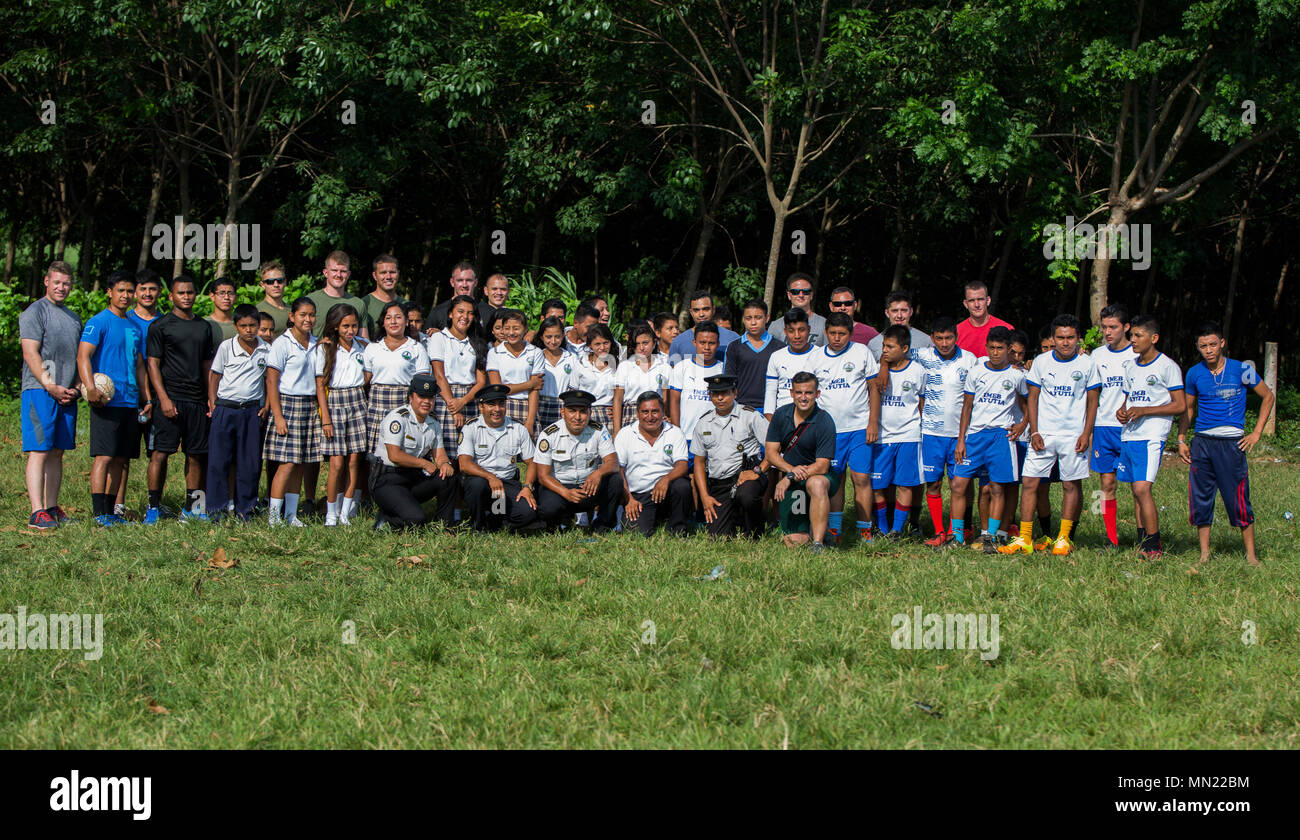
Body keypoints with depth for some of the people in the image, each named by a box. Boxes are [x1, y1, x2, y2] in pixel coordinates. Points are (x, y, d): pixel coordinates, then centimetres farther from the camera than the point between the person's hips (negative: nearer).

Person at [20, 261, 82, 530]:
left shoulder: (72, 317, 20)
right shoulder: (34, 312, -3)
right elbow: (31, 354, -11)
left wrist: (75, 388, 7)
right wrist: (51, 386, -16)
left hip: (67, 394, 7)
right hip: (40, 391, -7)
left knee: (57, 453, 8)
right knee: (39, 452, -11)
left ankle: (52, 508, 12)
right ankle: (37, 512, -15)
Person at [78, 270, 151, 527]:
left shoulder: (134, 328, 18)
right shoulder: (99, 322, -4)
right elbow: (83, 356, -14)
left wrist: (147, 399, 18)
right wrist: (90, 388, -27)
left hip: (131, 402, 7)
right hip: (107, 400, -7)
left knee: (121, 458, 8)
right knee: (105, 456, -12)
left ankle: (110, 510, 14)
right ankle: (99, 513, -14)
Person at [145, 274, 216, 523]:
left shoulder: (204, 327, 16)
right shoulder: (160, 326, 0)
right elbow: (153, 364, -4)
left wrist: (211, 398, 12)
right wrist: (163, 398, -14)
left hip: (197, 400, 5)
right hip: (171, 397, -5)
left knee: (195, 454, 6)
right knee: (161, 452, -9)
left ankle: (191, 507, 12)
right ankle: (153, 507, -6)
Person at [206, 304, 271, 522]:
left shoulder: (266, 350, 4)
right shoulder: (227, 347, -2)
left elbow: (269, 379, 14)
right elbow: (214, 375, 5)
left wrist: (266, 406, 5)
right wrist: (213, 402, -1)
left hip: (252, 410, 2)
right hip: (225, 409, -2)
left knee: (250, 463, 4)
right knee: (218, 461, -4)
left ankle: (244, 509, 13)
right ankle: (217, 509, 3)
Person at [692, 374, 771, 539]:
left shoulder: (750, 416, 2)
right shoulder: (703, 422, 14)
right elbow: (699, 462, 17)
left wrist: (758, 471, -17)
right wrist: (705, 496, 6)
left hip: (746, 476, -3)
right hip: (717, 485, 3)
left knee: (745, 494, -39)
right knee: (717, 536, -13)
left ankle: (754, 536, -9)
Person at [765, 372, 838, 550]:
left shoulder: (824, 422, -15)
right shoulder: (781, 415, -1)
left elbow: (822, 466, -19)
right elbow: (771, 452, -1)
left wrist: (790, 478, -26)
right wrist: (791, 469, -20)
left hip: (818, 475, -4)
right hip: (789, 481, 4)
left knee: (816, 484, -42)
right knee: (793, 541, -5)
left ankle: (818, 543, -34)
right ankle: (816, 528, 31)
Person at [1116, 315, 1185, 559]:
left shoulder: (1167, 366, -5)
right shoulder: (1131, 367, 18)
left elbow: (1180, 405, -7)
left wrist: (1143, 411, -15)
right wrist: (1122, 411, 3)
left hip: (1151, 435, -7)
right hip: (1128, 435, 8)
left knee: (1142, 488, -17)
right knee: (1136, 492, 8)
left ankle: (1154, 547, -13)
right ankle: (1143, 543, 14)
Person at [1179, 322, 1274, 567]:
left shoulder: (1241, 370, -3)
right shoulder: (1195, 373, 7)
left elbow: (1268, 397, 8)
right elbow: (1187, 408, 19)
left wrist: (1256, 433, 2)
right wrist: (1181, 439, 8)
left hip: (1231, 442, -3)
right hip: (1201, 442, 3)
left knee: (1238, 499, -4)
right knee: (1200, 499, 3)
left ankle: (1251, 555, 4)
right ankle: (1204, 554, 12)